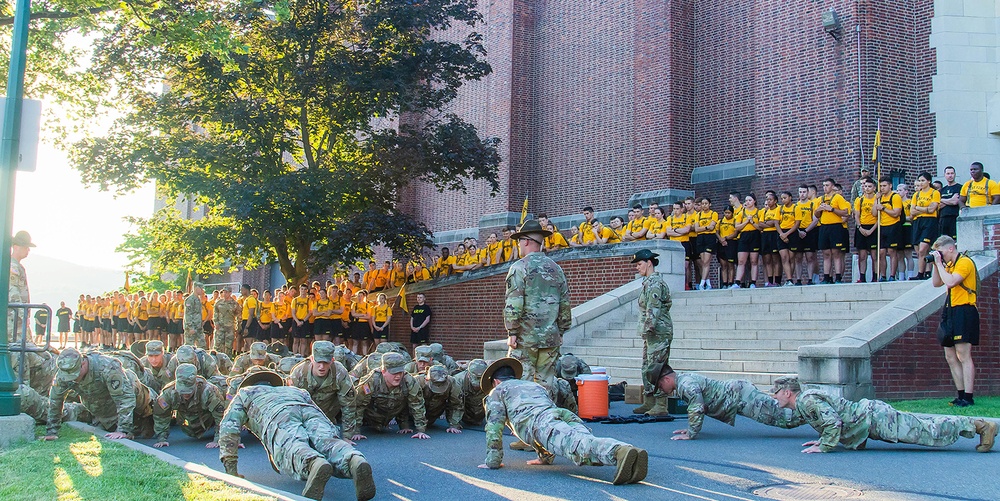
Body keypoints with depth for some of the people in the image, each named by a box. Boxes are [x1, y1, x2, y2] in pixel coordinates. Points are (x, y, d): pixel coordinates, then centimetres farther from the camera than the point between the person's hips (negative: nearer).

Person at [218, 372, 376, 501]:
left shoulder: (245, 393, 41)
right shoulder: (295, 390, 49)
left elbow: (229, 427, 26)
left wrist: (230, 468, 24)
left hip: (278, 417, -3)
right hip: (311, 412, 3)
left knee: (292, 448, -29)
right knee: (329, 444, -20)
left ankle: (315, 465, -62)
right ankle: (355, 461, -53)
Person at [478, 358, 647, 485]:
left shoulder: (497, 392, 30)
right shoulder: (536, 386, 49)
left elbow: (494, 425, 19)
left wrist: (493, 461, 25)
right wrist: (545, 457, 59)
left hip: (539, 422, -6)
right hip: (566, 415, 6)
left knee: (576, 445, -31)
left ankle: (621, 452, -60)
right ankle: (631, 453, -50)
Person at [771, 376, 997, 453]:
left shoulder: (807, 401, -18)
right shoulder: (809, 397, 14)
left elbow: (833, 421, -29)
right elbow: (832, 419, 29)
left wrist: (824, 446, -21)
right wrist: (824, 439, 19)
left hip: (874, 417, -9)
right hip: (868, 411, 9)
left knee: (930, 432, -7)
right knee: (921, 426, 19)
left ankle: (980, 426, -2)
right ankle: (973, 424, 25)